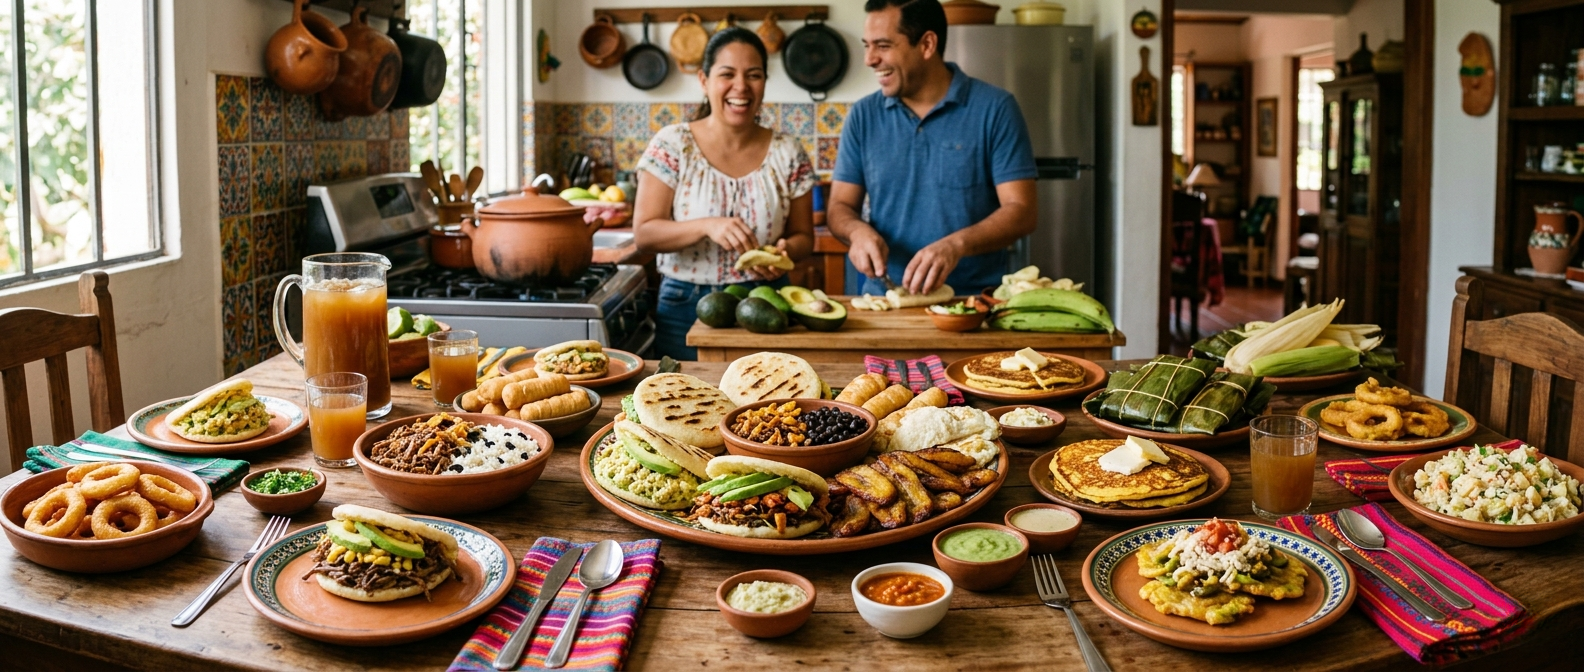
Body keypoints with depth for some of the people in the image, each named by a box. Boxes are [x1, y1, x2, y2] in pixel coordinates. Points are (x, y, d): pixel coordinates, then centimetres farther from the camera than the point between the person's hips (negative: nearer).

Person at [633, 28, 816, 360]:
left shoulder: (789, 154, 1)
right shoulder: (671, 146, -4)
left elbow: (802, 236, 7)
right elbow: (644, 233, -9)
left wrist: (786, 251, -16)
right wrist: (707, 226, -25)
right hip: (685, 310, -1)